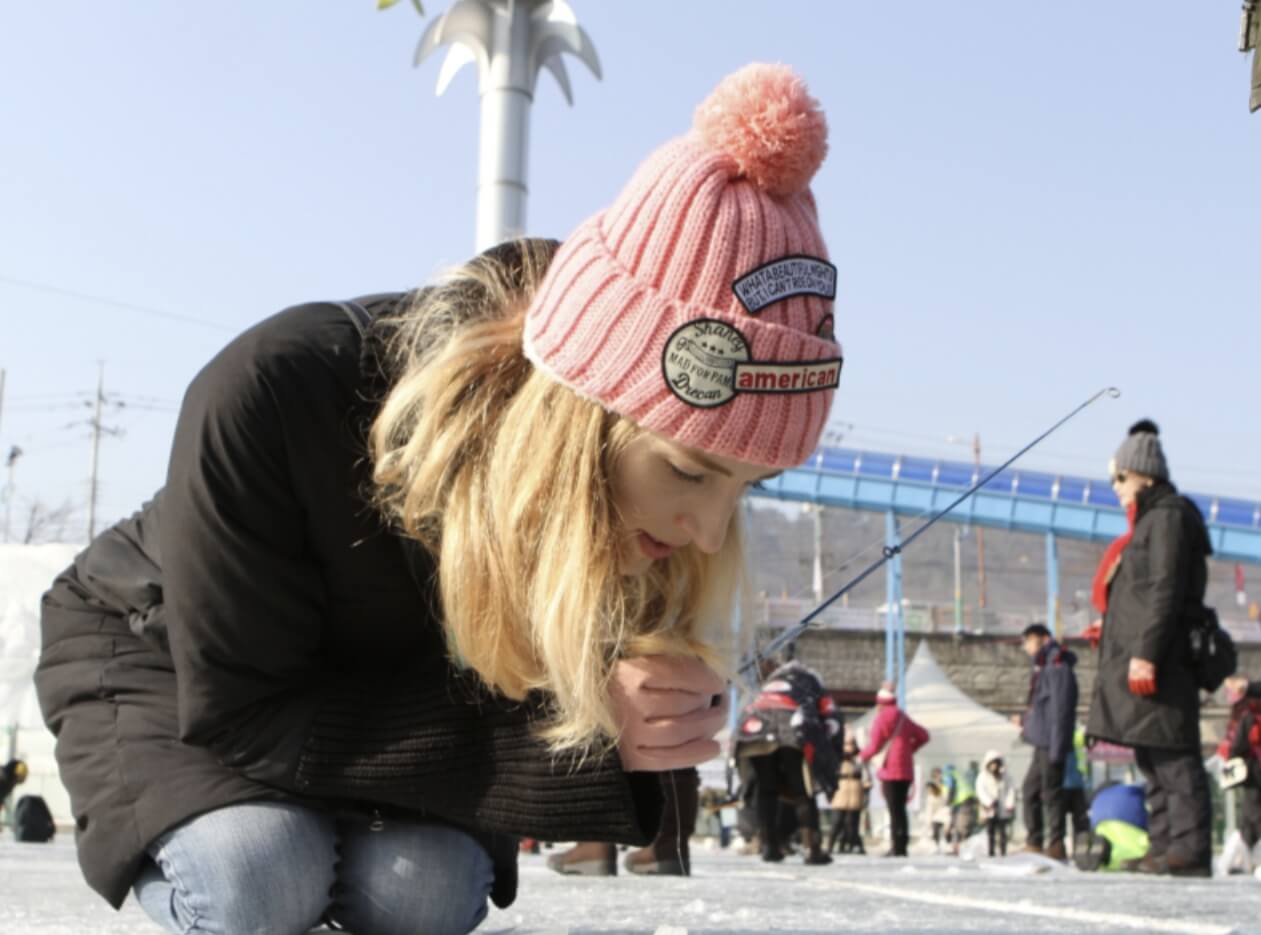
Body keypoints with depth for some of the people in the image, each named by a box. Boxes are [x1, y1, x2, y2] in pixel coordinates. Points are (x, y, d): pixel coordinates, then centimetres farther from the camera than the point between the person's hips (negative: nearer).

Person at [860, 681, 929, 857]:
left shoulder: (881, 719, -7)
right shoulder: (904, 718, 14)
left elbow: (874, 746, -11)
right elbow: (923, 736, 20)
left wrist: (863, 755, 8)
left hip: (890, 771, -6)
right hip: (906, 771, 6)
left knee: (895, 810, -6)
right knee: (900, 809, 11)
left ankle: (897, 847, -8)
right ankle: (902, 847, 11)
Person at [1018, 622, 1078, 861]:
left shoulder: (1058, 668, -12)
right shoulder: (1043, 669, 18)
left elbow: (1060, 711, -18)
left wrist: (1056, 748, -21)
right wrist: (1027, 721, 12)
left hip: (1051, 743, -10)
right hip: (1041, 743, 10)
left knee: (1051, 792, -7)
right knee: (1030, 788, 14)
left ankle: (1056, 845, -2)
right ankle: (1034, 843, 20)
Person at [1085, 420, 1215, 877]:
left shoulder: (1169, 516, -8)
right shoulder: (1152, 518, 22)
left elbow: (1166, 592, -17)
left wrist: (1146, 652, -22)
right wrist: (1112, 631, 23)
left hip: (1159, 660, -11)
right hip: (1139, 656, 11)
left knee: (1172, 757, -11)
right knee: (1153, 757, 11)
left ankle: (1189, 851, -11)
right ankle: (1165, 847, 14)